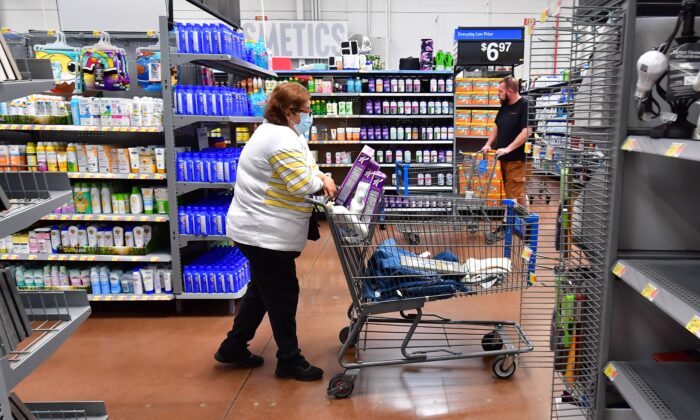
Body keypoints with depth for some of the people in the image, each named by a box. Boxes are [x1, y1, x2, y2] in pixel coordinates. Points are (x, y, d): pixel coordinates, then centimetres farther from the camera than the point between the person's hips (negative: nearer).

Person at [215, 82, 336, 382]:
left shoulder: (277, 132, 15)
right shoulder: (282, 139, -21)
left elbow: (303, 169, 17)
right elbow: (302, 183, -26)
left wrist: (320, 177, -3)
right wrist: (322, 181, -5)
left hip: (259, 229, 11)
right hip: (266, 233, -11)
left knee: (262, 290, 21)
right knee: (283, 295, 2)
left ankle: (233, 348, 33)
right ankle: (289, 360, 17)